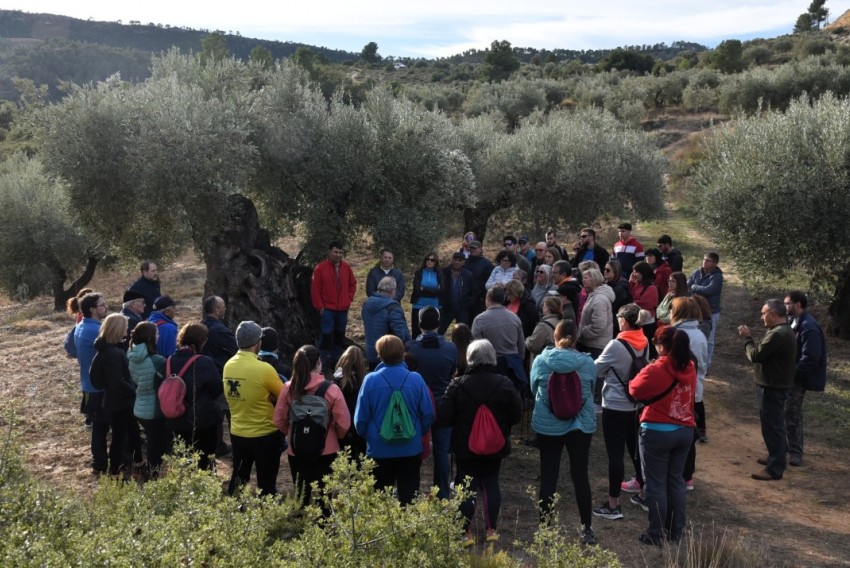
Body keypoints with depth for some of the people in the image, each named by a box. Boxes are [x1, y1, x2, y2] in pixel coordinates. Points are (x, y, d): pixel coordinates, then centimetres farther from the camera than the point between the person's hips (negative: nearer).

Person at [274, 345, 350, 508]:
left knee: (301, 495, 16)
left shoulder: (288, 389, -7)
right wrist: (336, 437, 8)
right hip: (326, 451, -2)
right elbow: (344, 423, -13)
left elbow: (279, 420, 0)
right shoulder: (331, 390, -15)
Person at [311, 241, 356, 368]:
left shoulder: (346, 267, 5)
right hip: (327, 309, -4)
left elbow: (353, 284, 17)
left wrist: (349, 299, 6)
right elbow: (315, 289, -7)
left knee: (339, 335, 12)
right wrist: (320, 307, -7)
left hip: (343, 309, 5)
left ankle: (336, 360, 23)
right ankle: (324, 362, 0)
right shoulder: (320, 268, -8)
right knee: (326, 335, -6)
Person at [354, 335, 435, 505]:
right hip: (410, 449, 0)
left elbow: (360, 418, -6)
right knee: (409, 498, 12)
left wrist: (367, 436, 14)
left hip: (379, 449, 0)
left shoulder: (370, 380, -12)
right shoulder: (416, 379, -10)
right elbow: (428, 414, -4)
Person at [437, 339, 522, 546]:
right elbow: (517, 414, -2)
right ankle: (492, 529, 19)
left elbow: (443, 417, -15)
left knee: (467, 487, 7)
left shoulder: (458, 385, -15)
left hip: (466, 446, -2)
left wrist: (461, 424, 4)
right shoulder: (504, 384, -8)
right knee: (491, 484, 16)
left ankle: (466, 533, 9)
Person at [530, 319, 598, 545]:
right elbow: (591, 391, 8)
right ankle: (587, 529, 17)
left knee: (548, 476, 7)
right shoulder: (587, 362, -7)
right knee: (580, 475, 9)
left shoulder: (540, 360, -8)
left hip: (547, 425, -1)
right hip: (581, 425, 1)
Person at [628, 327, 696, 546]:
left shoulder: (656, 370, -19)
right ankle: (676, 531, 24)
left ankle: (656, 535, 9)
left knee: (656, 483, 3)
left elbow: (635, 390, -6)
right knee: (676, 480, 16)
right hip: (685, 430, 6)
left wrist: (644, 372, 12)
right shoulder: (690, 368, 2)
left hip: (657, 432, -6)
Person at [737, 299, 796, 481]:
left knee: (772, 426, -6)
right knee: (774, 424, 22)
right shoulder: (784, 330, 12)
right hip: (777, 384, 11)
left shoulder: (777, 334, -24)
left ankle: (775, 468, -1)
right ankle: (776, 457, 36)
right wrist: (750, 338, 5)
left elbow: (756, 355, -21)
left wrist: (747, 339, -8)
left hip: (773, 386, -11)